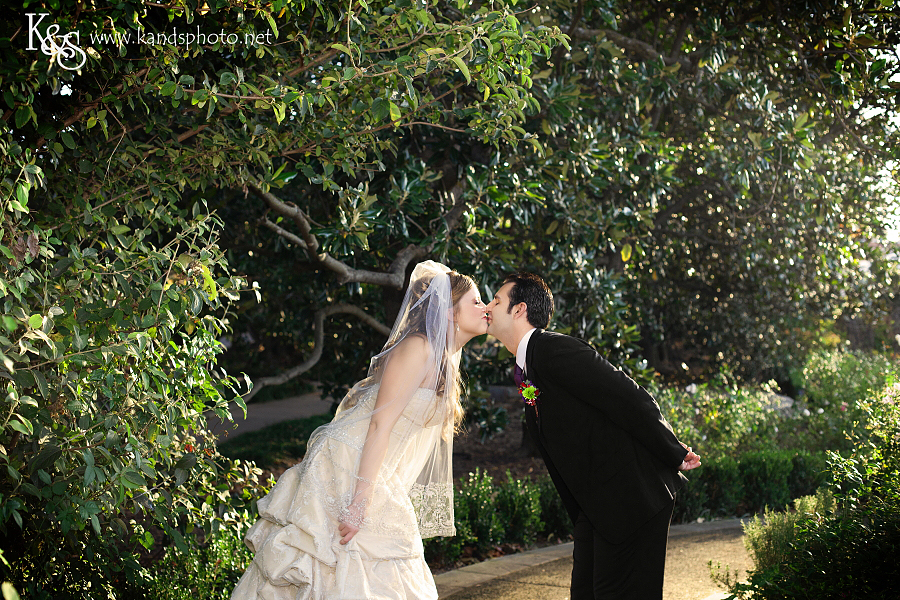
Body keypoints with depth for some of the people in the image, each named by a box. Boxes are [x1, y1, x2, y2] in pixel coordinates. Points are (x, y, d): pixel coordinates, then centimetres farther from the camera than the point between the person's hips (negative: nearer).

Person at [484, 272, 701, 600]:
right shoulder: (525, 368, 14)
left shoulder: (555, 349, -18)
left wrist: (675, 456, -12)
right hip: (595, 505, 10)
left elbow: (633, 401, -20)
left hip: (633, 496, -9)